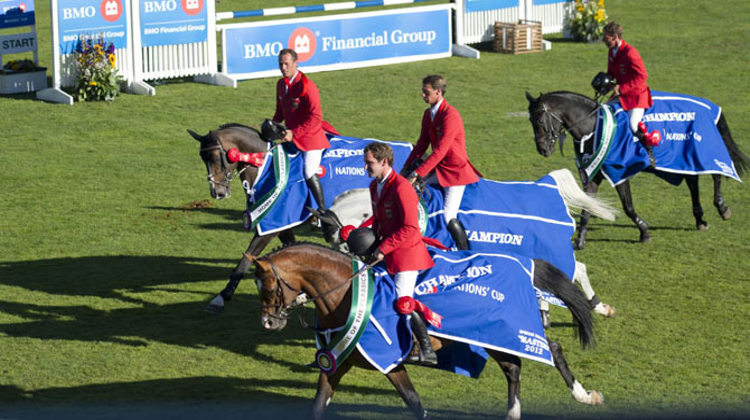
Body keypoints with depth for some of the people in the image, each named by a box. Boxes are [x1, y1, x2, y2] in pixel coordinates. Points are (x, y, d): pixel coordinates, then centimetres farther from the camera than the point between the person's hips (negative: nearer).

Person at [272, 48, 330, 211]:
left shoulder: (307, 86, -19)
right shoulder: (281, 84, 6)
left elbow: (315, 118, -23)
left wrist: (294, 133, -25)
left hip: (310, 137, -8)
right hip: (291, 136, 8)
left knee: (310, 174, -10)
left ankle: (322, 209, 1)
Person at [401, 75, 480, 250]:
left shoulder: (450, 115, -21)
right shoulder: (428, 114, 8)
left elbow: (440, 151, -25)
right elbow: (422, 144, 11)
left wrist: (417, 173, -27)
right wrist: (407, 168, -1)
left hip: (455, 170, -9)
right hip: (438, 168, 9)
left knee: (448, 217, -16)